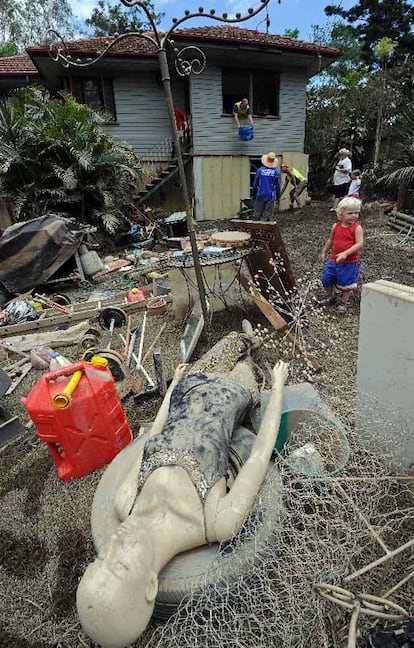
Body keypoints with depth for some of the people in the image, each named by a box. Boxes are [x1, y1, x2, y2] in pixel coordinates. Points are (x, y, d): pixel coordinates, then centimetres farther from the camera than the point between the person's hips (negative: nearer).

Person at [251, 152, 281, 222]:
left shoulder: (260, 170, -2)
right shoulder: (276, 171, -2)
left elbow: (255, 184, 2)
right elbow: (278, 185, 3)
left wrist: (253, 194, 12)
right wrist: (278, 195, 15)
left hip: (260, 195, 0)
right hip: (270, 196, 0)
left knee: (257, 214, 9)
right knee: (267, 215, 4)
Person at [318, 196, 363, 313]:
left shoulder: (357, 228, -13)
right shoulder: (336, 226, 1)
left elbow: (360, 244, -20)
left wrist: (345, 253, -30)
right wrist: (323, 252, 21)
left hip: (349, 262, -5)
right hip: (334, 260, 5)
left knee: (345, 283, 4)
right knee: (326, 280, 12)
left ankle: (344, 302, 27)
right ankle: (330, 298, 36)